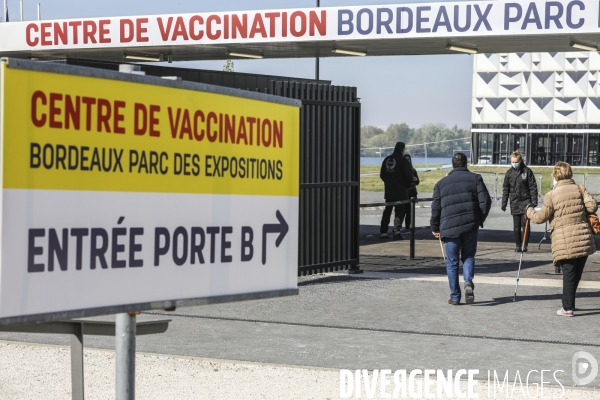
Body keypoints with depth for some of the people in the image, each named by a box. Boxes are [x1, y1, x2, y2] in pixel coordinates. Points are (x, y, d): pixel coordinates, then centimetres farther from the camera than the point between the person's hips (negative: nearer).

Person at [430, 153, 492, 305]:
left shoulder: (442, 183, 10)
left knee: (452, 262, 7)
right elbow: (485, 201, -1)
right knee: (468, 257, 14)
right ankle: (468, 282, -13)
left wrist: (435, 228, 19)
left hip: (449, 227, 0)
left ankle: (455, 297, 7)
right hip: (470, 225, 0)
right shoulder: (475, 178, 7)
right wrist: (480, 219, 12)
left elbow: (436, 207, 9)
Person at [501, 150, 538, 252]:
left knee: (525, 224, -6)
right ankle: (518, 245, 13)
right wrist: (504, 203, 8)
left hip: (525, 201, -3)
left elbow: (533, 187, -2)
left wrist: (534, 201, -8)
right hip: (514, 202, 3)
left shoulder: (527, 171, -3)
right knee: (516, 225, 6)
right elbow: (506, 189, 12)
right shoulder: (509, 173, 6)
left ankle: (524, 245, 1)